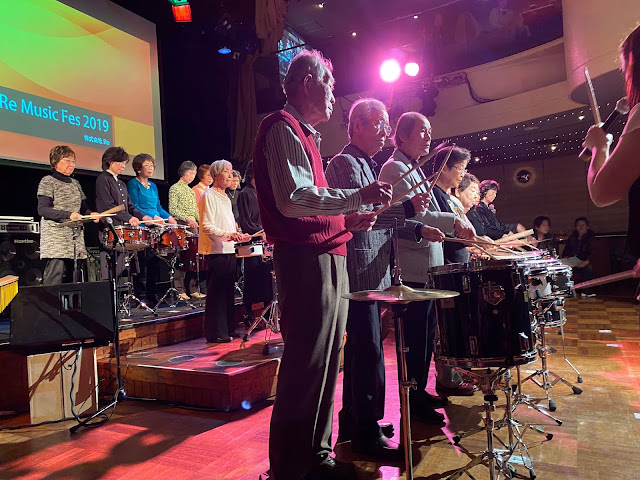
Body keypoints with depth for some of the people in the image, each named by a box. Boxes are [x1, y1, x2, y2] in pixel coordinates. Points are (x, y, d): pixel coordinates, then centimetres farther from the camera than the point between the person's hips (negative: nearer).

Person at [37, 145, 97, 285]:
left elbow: (83, 208, 23)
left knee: (72, 281, 4)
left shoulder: (75, 183, 19)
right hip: (55, 239, -6)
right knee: (54, 280, -12)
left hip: (76, 238, 6)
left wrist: (91, 213, 0)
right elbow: (42, 210, -11)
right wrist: (68, 215, -23)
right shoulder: (48, 182, 0)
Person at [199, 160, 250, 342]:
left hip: (229, 250, 9)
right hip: (216, 251, -9)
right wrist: (226, 234, -27)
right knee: (216, 292, -5)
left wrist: (238, 236, 14)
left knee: (228, 291, 11)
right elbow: (207, 226, -16)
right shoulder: (208, 196, -7)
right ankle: (215, 333, 2)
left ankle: (228, 329, 20)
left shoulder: (225, 197, 21)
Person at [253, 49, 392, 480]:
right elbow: (293, 200, -20)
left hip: (327, 258, 10)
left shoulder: (304, 134, 25)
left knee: (325, 363, 15)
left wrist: (347, 221, 14)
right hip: (306, 260, -10)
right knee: (305, 367, -5)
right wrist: (358, 197, -16)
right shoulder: (283, 128, -6)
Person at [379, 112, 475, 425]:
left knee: (425, 334, 16)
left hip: (426, 266, 10)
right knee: (415, 337, -3)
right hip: (411, 269, -10)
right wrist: (453, 222, -25)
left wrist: (452, 228, 17)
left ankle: (420, 392, 29)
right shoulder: (395, 168, -10)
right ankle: (413, 403, 10)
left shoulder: (414, 170, 22)